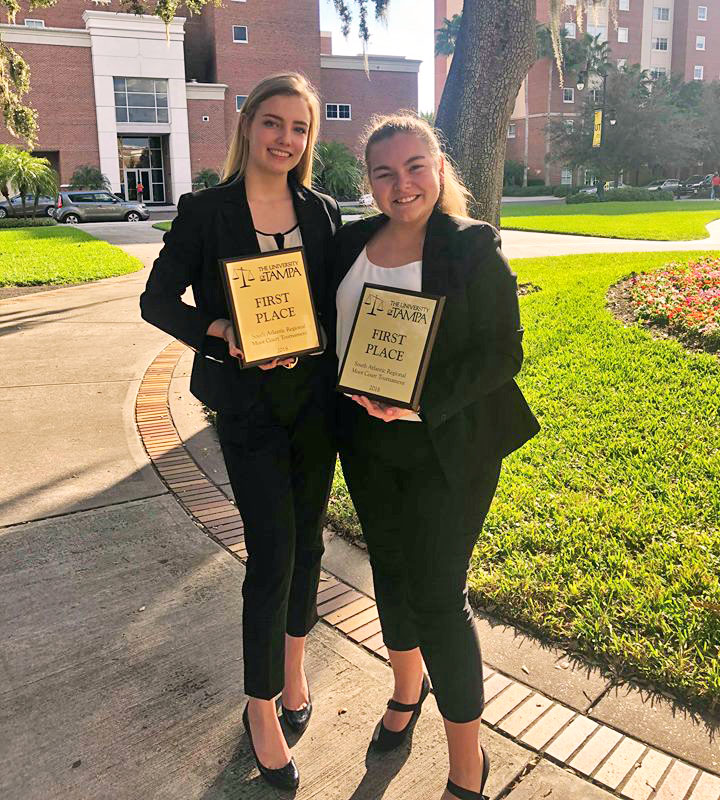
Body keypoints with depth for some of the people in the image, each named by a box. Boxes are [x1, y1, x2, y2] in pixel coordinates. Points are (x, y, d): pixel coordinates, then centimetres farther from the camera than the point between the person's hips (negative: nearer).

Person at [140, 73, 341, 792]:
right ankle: (261, 707, 17)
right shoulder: (205, 211, -5)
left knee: (306, 537, 14)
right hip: (247, 403, -4)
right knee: (272, 550, -4)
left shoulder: (322, 212, 5)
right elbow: (158, 300, -4)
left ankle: (293, 663, 38)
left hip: (314, 396, 4)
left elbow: (341, 302, 9)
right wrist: (225, 332, -20)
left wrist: (303, 342, -10)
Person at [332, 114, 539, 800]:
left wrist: (420, 402, -26)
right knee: (389, 569, 19)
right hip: (367, 446, 6)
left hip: (447, 447, -5)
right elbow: (328, 328, 14)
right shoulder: (351, 242, 5)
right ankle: (407, 687, 47)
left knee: (437, 592, -2)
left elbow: (501, 354, -14)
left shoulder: (473, 247, -10)